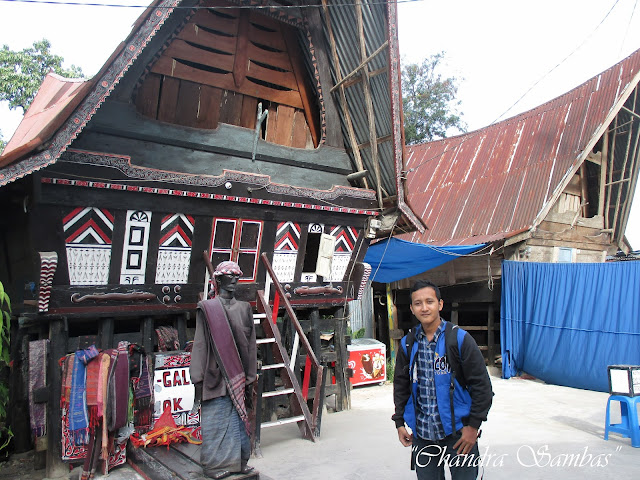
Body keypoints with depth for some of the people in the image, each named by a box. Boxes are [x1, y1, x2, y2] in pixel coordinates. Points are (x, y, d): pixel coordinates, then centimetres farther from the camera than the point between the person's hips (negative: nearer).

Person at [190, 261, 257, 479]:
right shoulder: (207, 309, -2)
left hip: (238, 377, 2)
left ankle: (237, 461, 19)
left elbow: (251, 346, 4)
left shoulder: (244, 309, 3)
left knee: (238, 418, 8)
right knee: (216, 422, 5)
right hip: (215, 377, -2)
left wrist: (249, 379, 3)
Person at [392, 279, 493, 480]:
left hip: (458, 432, -3)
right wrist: (399, 422, 9)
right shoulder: (407, 344, 3)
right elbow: (401, 385, 13)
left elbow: (481, 384, -5)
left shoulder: (460, 339, -8)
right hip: (421, 434, 3)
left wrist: (473, 425, -7)